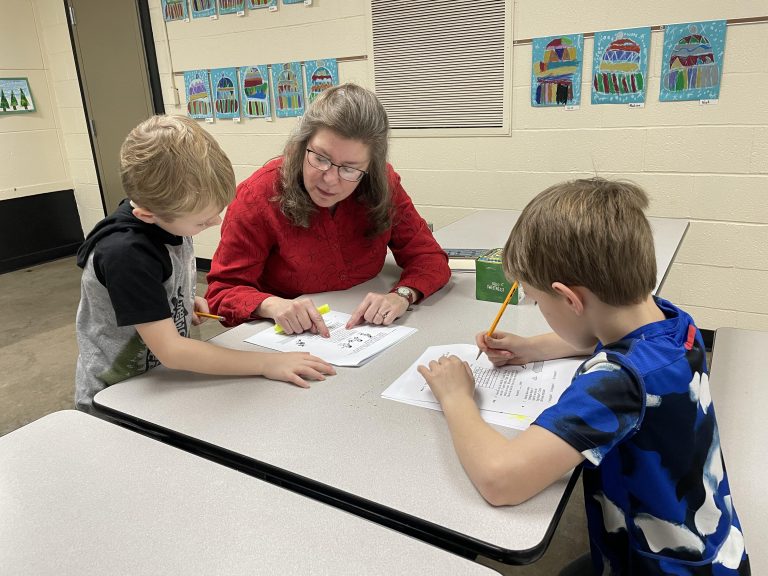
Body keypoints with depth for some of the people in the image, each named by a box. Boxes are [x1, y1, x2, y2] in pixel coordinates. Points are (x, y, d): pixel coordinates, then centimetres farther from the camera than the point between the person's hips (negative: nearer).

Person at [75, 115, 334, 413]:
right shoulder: (125, 253, -27)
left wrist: (187, 302, -1)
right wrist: (266, 363, -28)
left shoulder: (167, 216, -5)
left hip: (164, 379, 7)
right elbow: (169, 350, -28)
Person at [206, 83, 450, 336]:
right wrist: (273, 306, -30)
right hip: (285, 339, -1)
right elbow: (222, 291, -11)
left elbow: (429, 258, -3)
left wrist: (402, 296, -23)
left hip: (363, 338, 2)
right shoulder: (258, 196, -14)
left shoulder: (383, 185, -6)